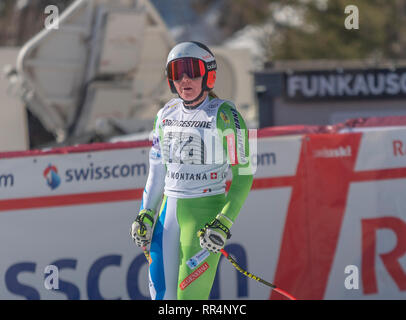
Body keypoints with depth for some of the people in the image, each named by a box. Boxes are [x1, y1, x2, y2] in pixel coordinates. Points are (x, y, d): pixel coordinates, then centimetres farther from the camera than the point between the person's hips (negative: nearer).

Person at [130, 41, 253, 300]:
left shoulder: (224, 116, -9)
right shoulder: (166, 115, 10)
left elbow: (243, 176, -9)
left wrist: (224, 223, -17)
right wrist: (145, 215, 11)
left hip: (207, 212, -6)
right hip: (169, 211, 6)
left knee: (189, 296, -13)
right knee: (162, 295, 3)